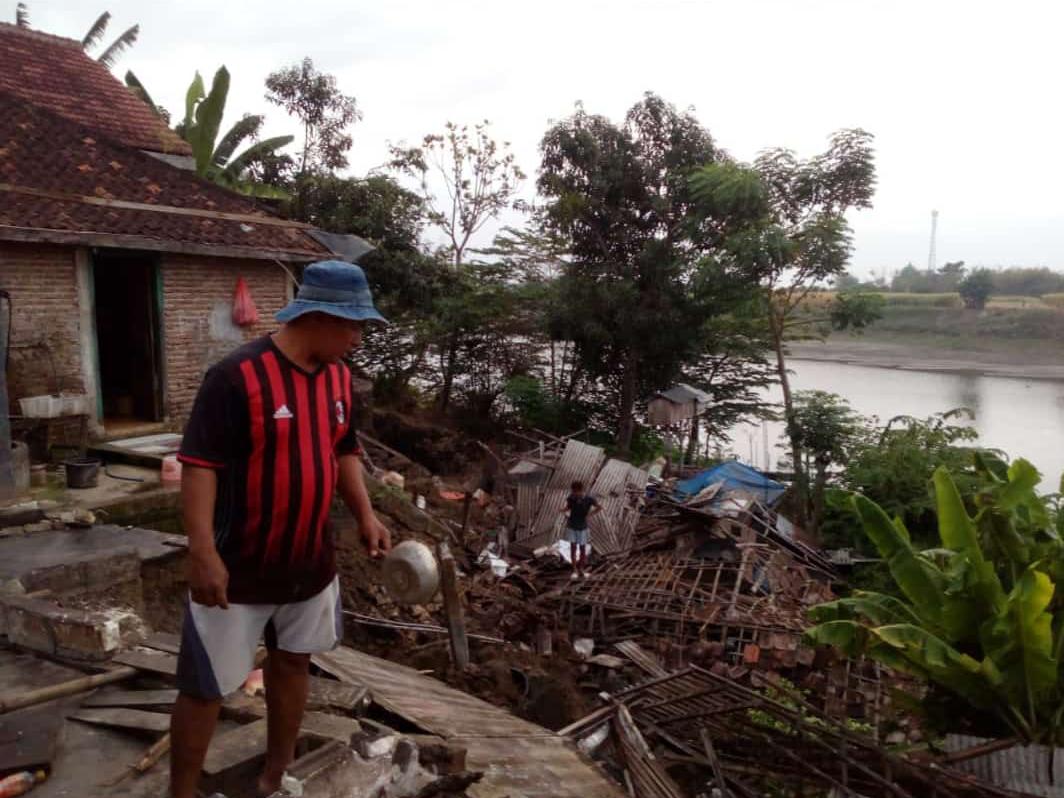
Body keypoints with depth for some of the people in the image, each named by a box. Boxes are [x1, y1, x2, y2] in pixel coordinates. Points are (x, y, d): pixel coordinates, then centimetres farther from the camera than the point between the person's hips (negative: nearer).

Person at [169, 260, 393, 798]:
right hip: (238, 569, -7)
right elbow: (199, 464, -20)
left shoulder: (339, 377, 2)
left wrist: (365, 516, 2)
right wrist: (203, 552, -24)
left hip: (311, 563, 7)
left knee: (293, 662, 21)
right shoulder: (237, 375, -21)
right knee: (205, 688, 6)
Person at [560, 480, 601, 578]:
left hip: (582, 528, -1)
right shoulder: (571, 497, -11)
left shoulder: (589, 499, -16)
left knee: (582, 549, 6)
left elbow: (599, 507, -3)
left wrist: (590, 514, -11)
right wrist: (563, 510, -17)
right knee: (573, 548, 1)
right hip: (571, 527, 1)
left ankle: (582, 569, 23)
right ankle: (575, 570, 8)